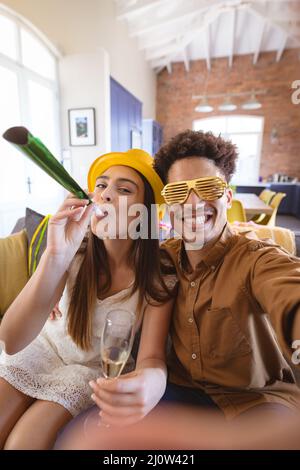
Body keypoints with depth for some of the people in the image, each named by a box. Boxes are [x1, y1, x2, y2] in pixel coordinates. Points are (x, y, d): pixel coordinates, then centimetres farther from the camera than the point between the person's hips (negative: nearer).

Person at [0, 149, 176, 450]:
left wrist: (151, 381, -51)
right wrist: (56, 255, -44)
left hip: (97, 367, -1)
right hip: (44, 346, 2)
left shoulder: (158, 275, -24)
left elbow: (151, 356, -25)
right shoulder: (75, 252, -22)